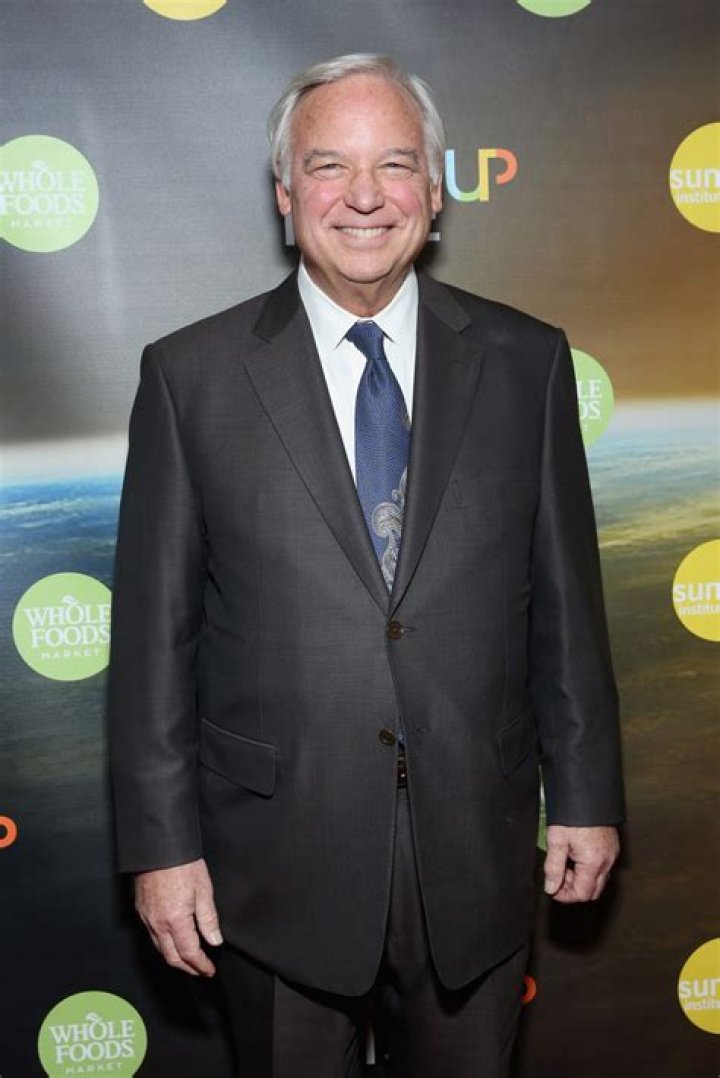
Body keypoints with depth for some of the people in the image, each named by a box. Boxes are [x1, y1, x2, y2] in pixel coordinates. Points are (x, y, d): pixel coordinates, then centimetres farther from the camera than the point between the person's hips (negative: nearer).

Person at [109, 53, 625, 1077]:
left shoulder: (524, 361, -1)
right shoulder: (192, 374, -5)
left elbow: (564, 596, 3)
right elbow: (154, 627, -4)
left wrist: (586, 794, 5)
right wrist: (160, 841, -4)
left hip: (477, 854, 2)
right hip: (279, 864, -1)